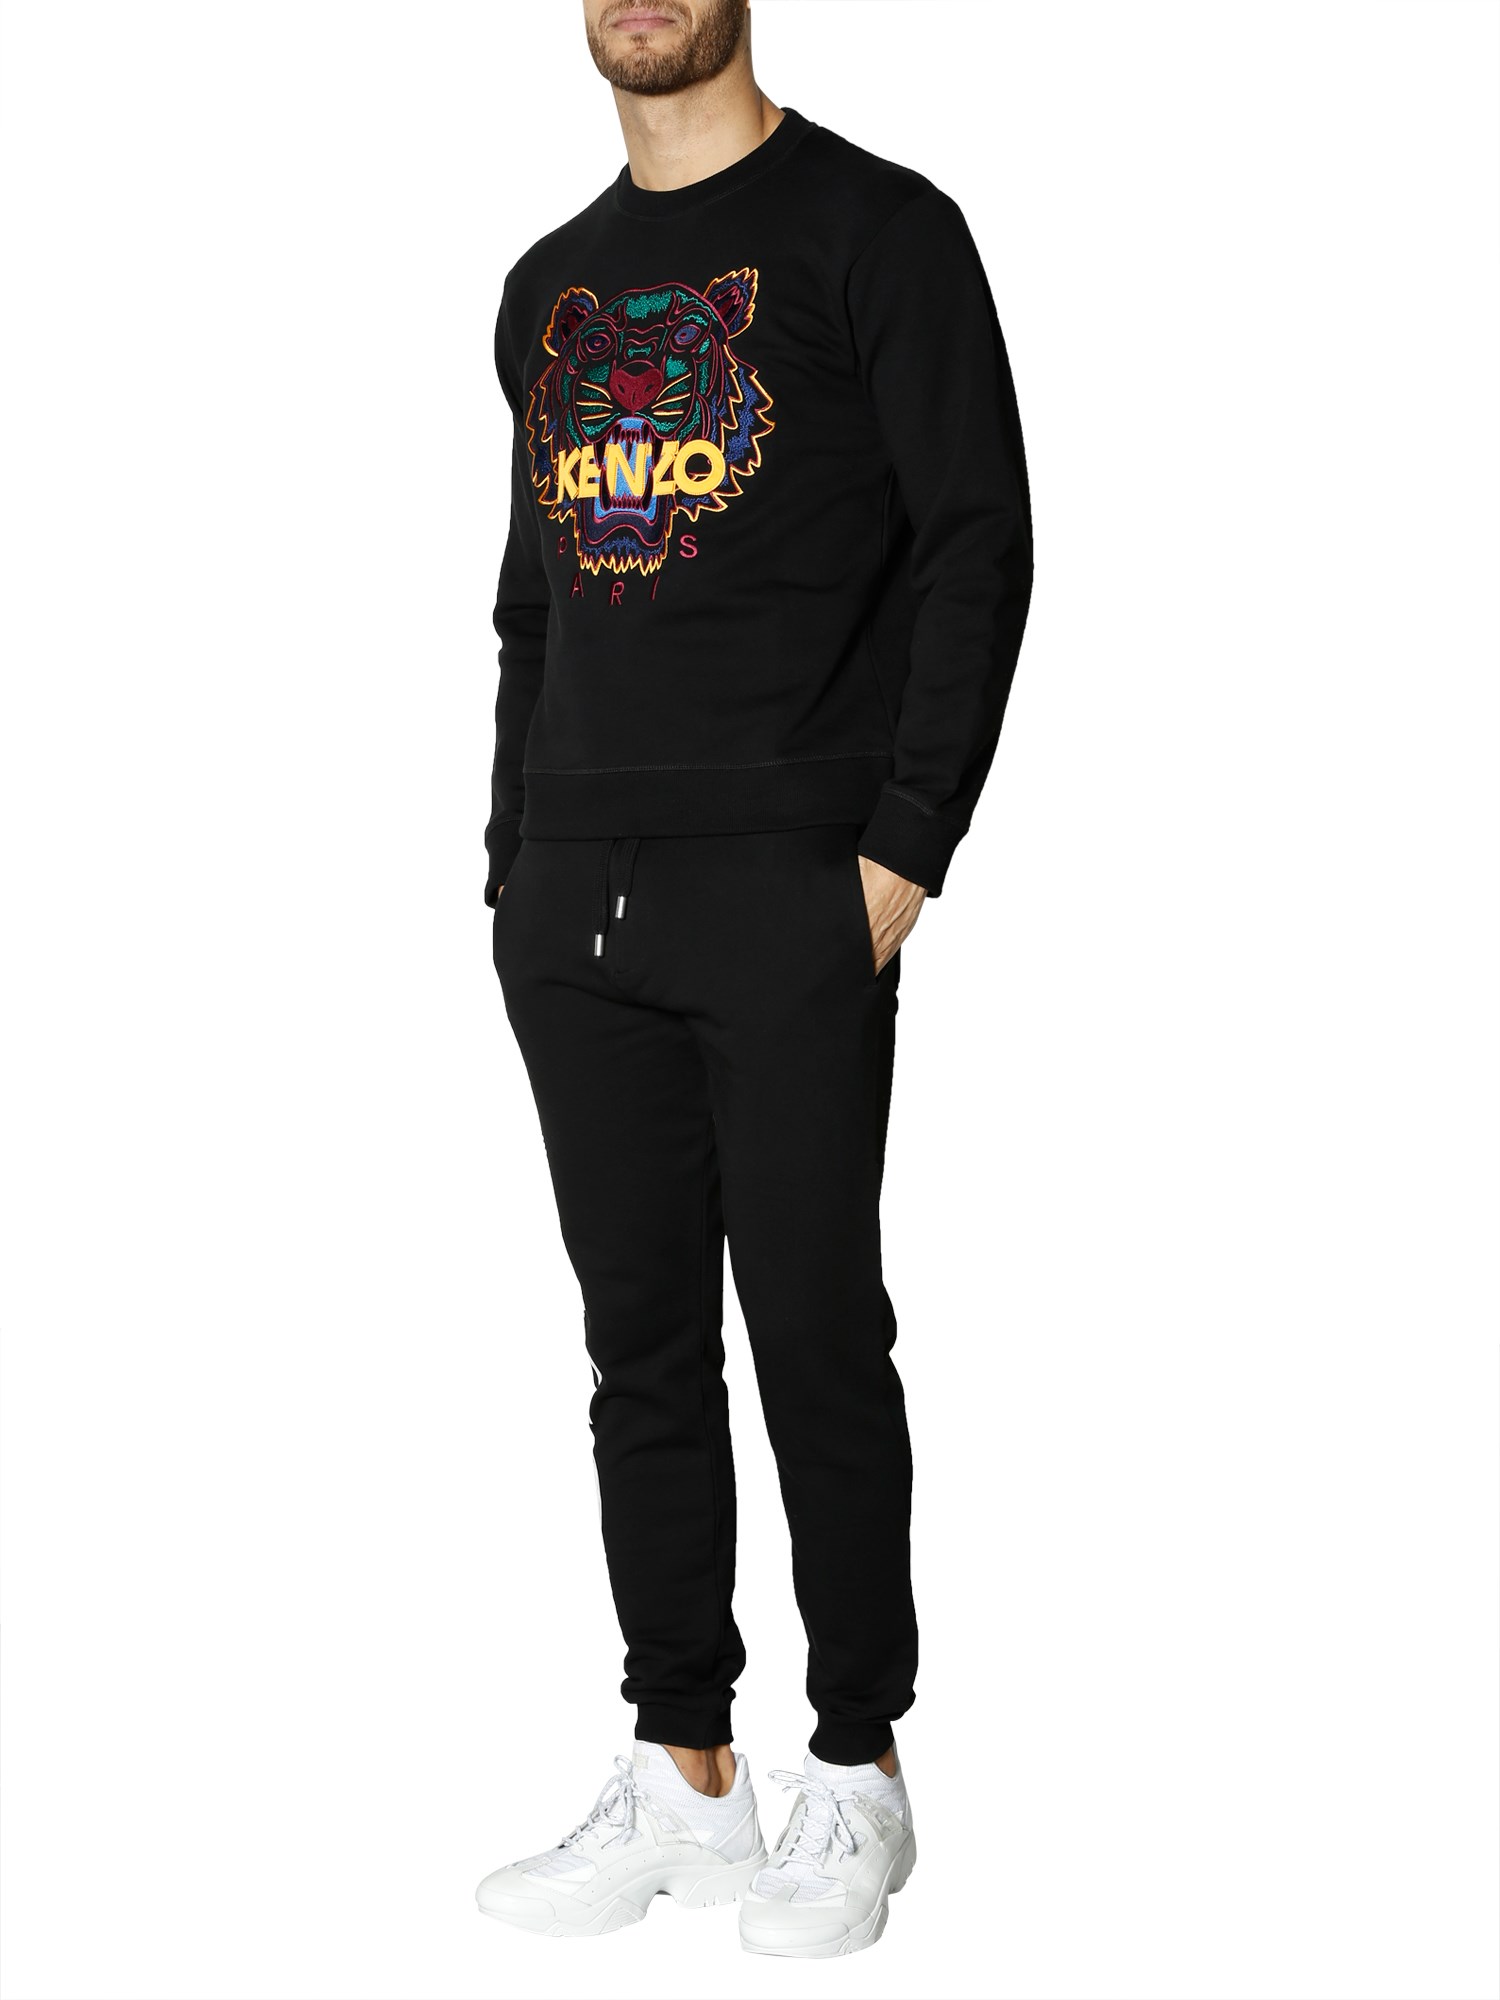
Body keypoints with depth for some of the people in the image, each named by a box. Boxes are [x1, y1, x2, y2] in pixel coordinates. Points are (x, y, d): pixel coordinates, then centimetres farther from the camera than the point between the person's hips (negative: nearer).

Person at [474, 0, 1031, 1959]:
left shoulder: (876, 229, -1)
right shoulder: (549, 285, 18)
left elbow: (980, 545, -7)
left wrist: (905, 851, -14)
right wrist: (514, 863, 13)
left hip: (789, 897, -6)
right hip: (573, 904, 6)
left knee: (815, 1335, 0)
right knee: (641, 1344, 9)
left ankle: (856, 1779, 15)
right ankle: (683, 1778, 19)